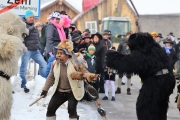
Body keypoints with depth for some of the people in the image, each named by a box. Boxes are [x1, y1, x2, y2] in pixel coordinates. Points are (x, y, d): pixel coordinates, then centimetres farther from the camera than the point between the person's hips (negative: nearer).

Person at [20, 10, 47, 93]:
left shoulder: (34, 25, 16)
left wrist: (39, 46, 17)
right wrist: (34, 26, -32)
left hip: (35, 50, 6)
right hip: (27, 50, -6)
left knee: (44, 64, 2)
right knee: (23, 68, -5)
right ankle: (23, 85, 6)